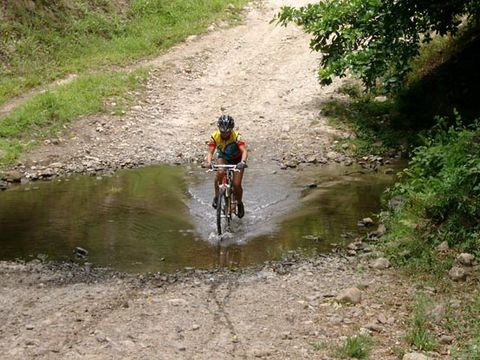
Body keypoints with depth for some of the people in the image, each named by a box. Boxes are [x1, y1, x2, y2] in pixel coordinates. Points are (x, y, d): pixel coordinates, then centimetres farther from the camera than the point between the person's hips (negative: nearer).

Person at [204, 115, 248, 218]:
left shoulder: (236, 136, -32)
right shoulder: (215, 136, -25)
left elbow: (244, 151, -42)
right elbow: (210, 152, -30)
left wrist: (243, 162, -61)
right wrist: (209, 162, -52)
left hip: (237, 160, -1)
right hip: (223, 158, 2)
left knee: (237, 184, -10)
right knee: (220, 173, -30)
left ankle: (239, 204, 19)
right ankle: (217, 196, -7)